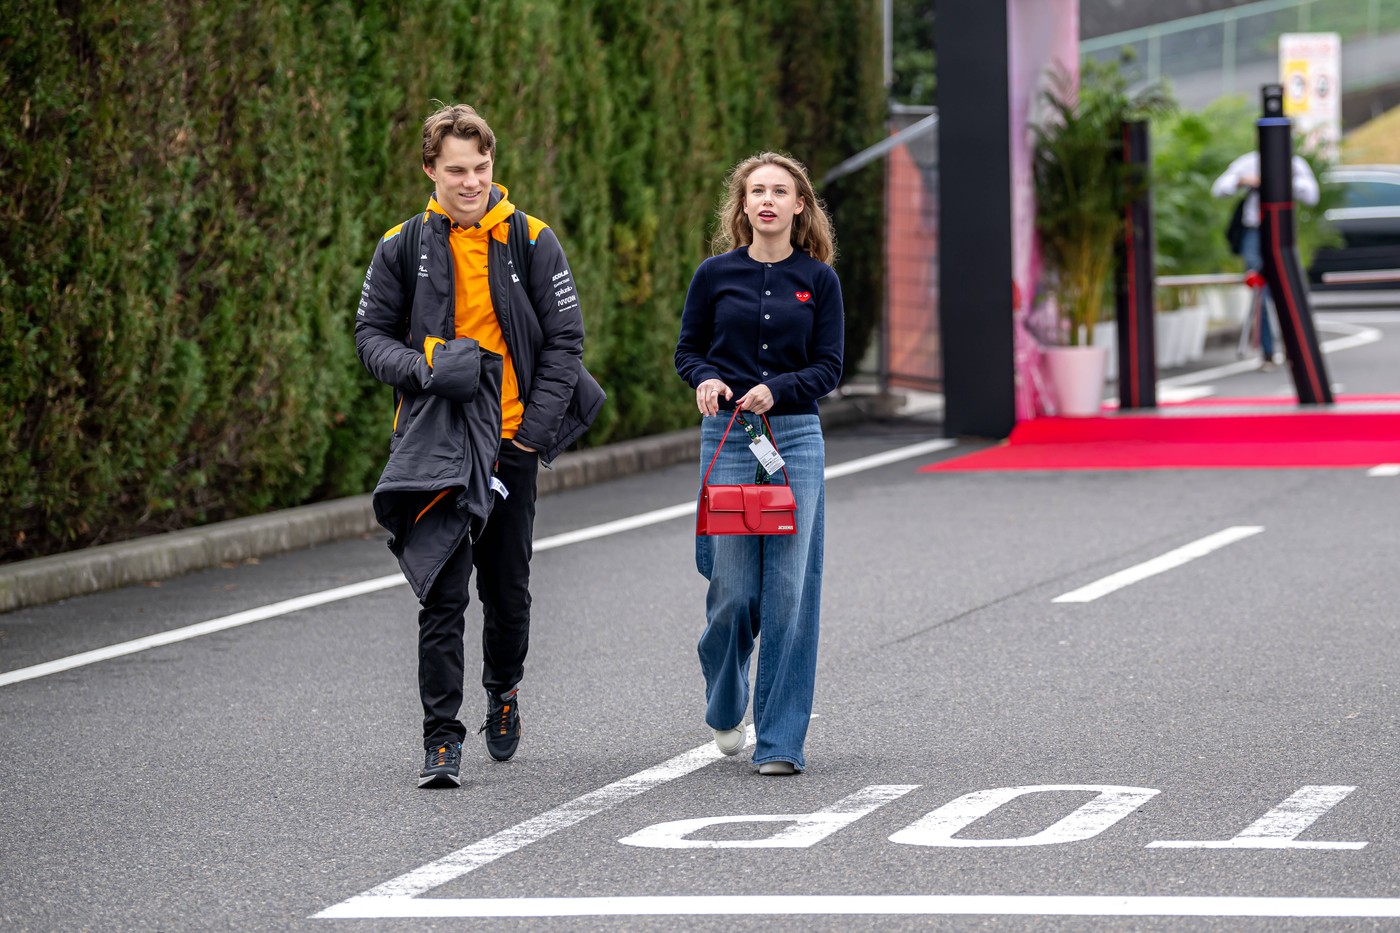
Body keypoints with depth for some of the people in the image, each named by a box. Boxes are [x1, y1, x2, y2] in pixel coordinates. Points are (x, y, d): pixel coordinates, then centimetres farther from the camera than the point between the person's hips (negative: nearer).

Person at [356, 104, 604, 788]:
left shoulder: (531, 242, 1)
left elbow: (565, 340, 2)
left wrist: (534, 431, -7)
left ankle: (504, 690, 39)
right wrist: (421, 366, -14)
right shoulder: (403, 247, 3)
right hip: (433, 443, -1)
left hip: (511, 442, 1)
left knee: (507, 588, 12)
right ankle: (441, 740, -5)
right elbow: (371, 335, 8)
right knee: (443, 593, -7)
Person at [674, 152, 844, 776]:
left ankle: (781, 741, -1)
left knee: (790, 590, -5)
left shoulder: (818, 279, 5)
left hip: (797, 437, 0)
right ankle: (725, 707, 28)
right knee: (733, 587, -1)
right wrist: (705, 380, -11)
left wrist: (777, 389, -14)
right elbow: (687, 350, 10)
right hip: (726, 437, 0)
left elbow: (828, 367, 3)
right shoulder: (716, 274, 5)